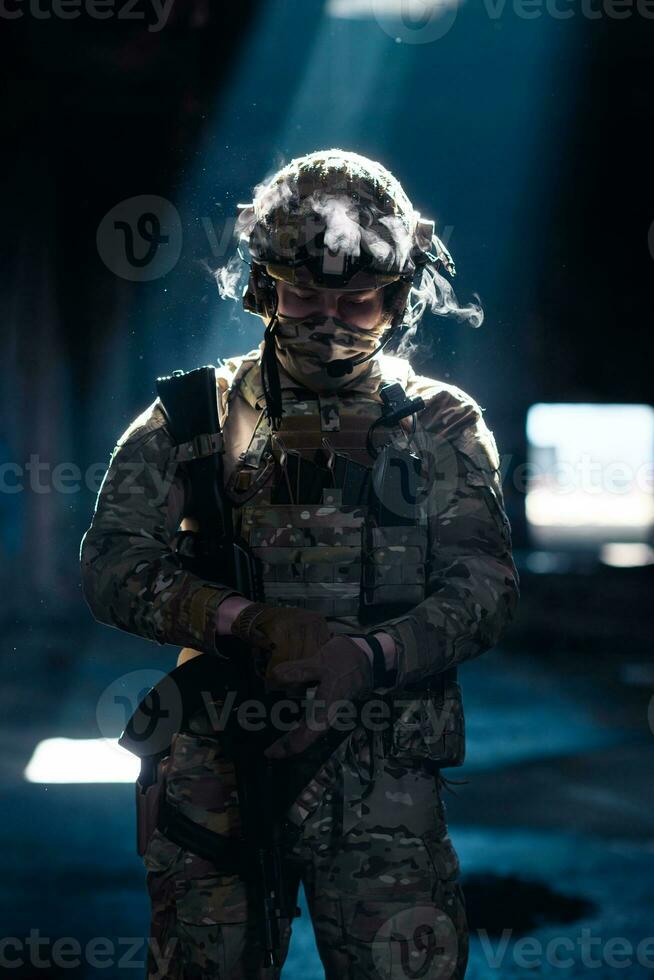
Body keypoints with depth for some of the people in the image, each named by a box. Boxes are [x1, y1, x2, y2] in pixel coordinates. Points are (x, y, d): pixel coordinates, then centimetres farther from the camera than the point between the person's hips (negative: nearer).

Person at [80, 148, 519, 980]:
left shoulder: (442, 427, 10)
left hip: (383, 774, -1)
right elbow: (111, 566, 1)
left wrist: (367, 656, -18)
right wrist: (247, 620, -16)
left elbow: (484, 583, 0)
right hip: (214, 766, 1)